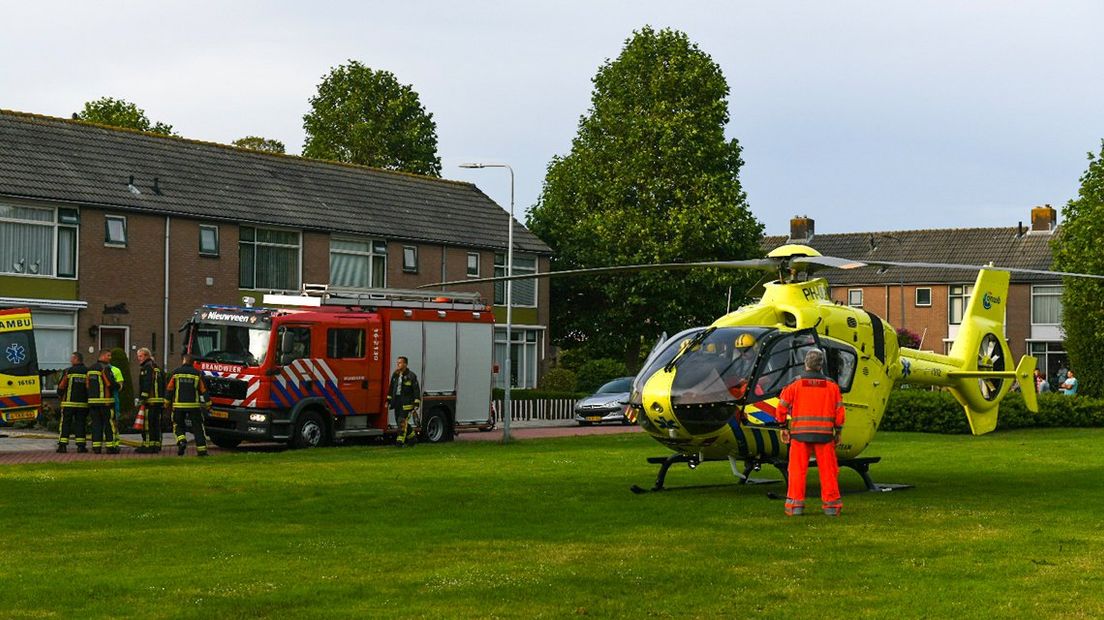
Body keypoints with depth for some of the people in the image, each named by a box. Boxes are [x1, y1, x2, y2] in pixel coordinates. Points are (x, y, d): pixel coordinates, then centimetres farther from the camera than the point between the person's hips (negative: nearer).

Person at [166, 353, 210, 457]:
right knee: (198, 427, 4)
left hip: (179, 405, 0)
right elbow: (204, 391, 4)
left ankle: (181, 441, -10)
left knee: (178, 425, 15)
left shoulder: (175, 373, 1)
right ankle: (202, 450, -1)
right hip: (194, 405, 0)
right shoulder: (197, 374, 2)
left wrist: (167, 403, 12)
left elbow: (169, 389, 3)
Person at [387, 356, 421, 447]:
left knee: (402, 421, -13)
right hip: (397, 401, 7)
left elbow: (416, 390, -8)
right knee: (399, 421, 11)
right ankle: (412, 438, 27)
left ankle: (400, 441, -9)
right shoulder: (395, 375, 11)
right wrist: (388, 401, 17)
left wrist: (416, 404, -13)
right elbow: (391, 388, 20)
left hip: (407, 403, -7)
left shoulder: (411, 376, -8)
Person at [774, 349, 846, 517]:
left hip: (800, 433, -1)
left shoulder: (795, 385, -1)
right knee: (828, 470, 7)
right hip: (824, 433, 1)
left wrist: (784, 428, 11)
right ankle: (831, 504, 9)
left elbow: (782, 407, 1)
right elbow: (839, 412, 4)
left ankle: (795, 504, 2)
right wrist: (838, 432, 14)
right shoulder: (832, 386, 3)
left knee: (797, 470, 4)